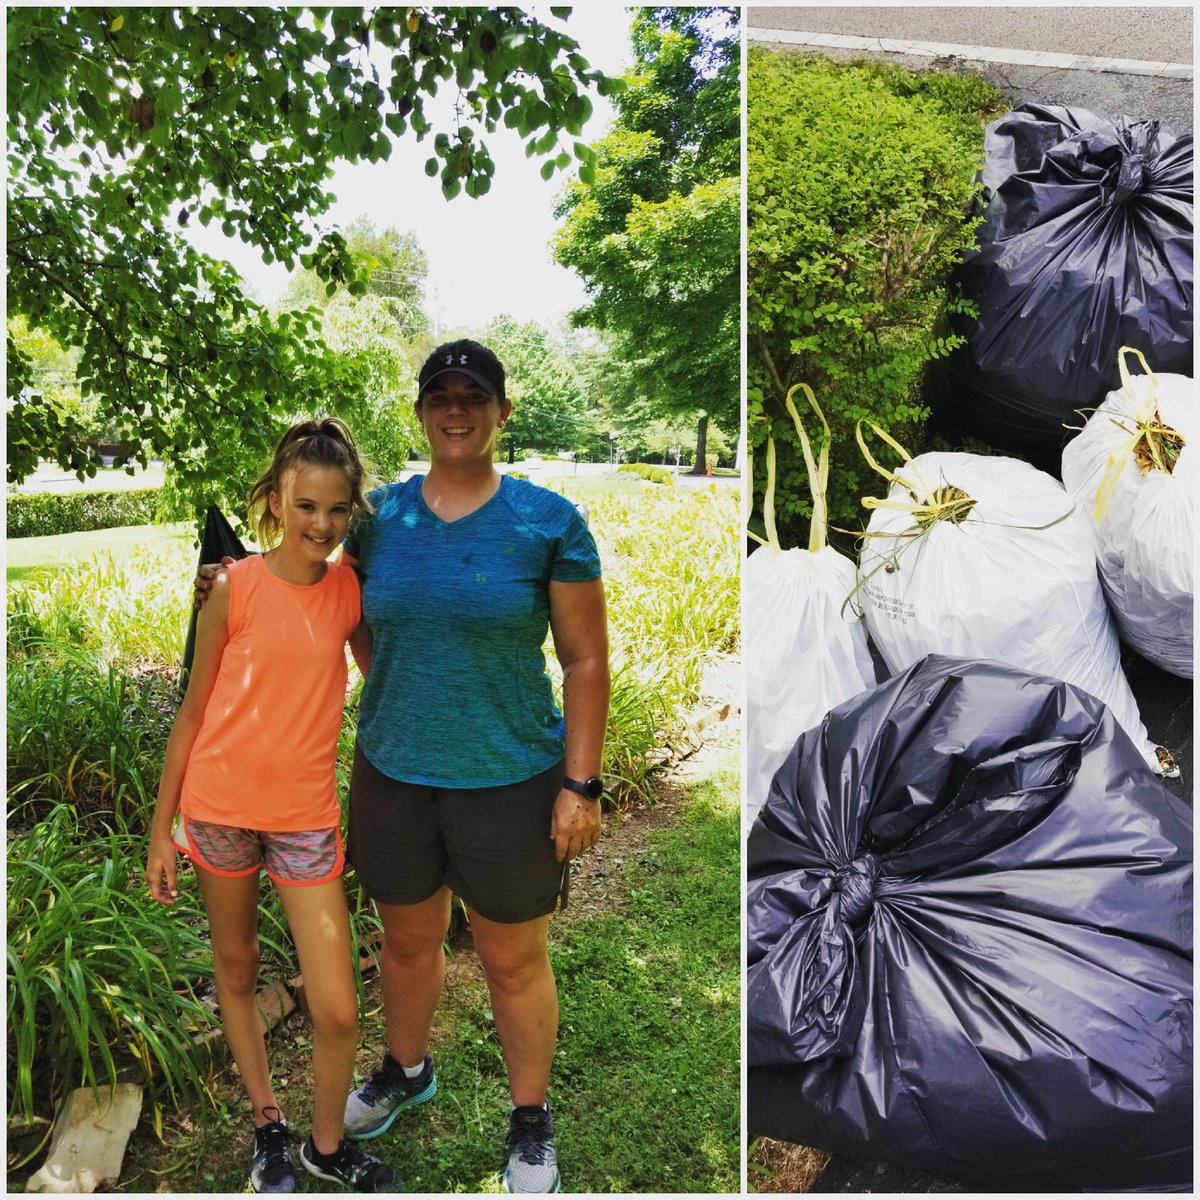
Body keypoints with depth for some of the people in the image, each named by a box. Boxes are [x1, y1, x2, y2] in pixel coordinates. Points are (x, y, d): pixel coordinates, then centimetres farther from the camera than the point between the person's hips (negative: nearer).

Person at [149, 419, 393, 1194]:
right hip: (221, 805, -1)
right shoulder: (234, 587, -9)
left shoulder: (352, 588, -3)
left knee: (338, 1011, 2)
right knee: (237, 969, 18)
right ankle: (267, 1126, 42)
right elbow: (194, 710, -2)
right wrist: (161, 829, 1)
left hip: (306, 815, 1)